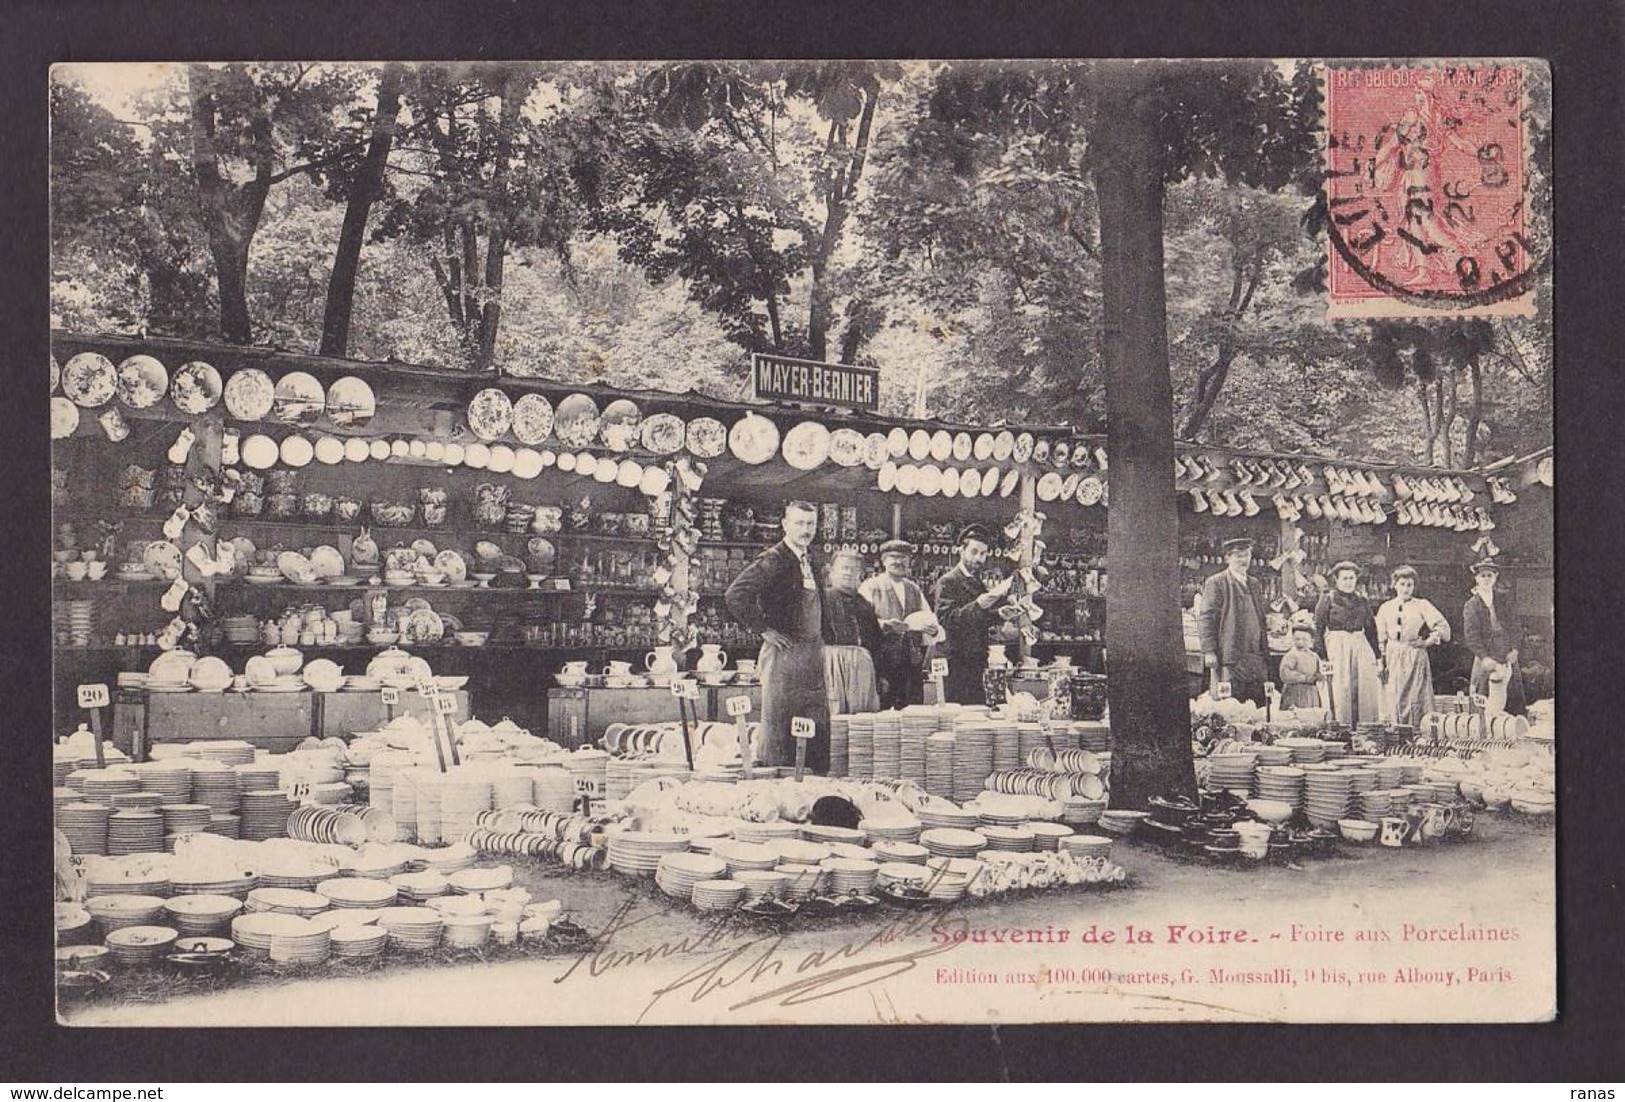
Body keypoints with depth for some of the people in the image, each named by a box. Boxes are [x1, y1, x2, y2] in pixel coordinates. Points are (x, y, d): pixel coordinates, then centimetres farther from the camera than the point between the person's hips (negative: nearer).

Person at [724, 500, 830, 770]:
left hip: (813, 653, 8)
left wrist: (819, 640, 16)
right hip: (784, 652, -8)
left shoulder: (810, 559, 14)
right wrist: (764, 629, -17)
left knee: (819, 728, 8)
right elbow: (735, 595, -21)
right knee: (779, 728, -2)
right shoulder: (773, 561, -11)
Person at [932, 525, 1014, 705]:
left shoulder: (978, 584, 19)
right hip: (955, 662, -7)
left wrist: (999, 614, 8)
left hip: (976, 662, 8)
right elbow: (944, 619, -21)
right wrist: (977, 605, -30)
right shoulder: (947, 582, -7)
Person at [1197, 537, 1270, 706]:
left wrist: (1265, 653, 17)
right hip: (1230, 657, -6)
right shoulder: (1215, 583, -2)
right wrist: (1209, 651, -15)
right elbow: (1205, 619, -7)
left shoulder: (1254, 585, 19)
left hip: (1257, 659, 7)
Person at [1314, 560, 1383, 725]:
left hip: (1361, 647, 4)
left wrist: (1376, 656, 6)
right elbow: (1318, 629, -3)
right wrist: (1323, 657, -11)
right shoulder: (1328, 599, 3)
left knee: (1368, 689, -4)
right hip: (1337, 648, -4)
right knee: (1341, 689, -8)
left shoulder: (1362, 602, 16)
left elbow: (1371, 630, 16)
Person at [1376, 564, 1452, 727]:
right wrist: (1382, 661, 9)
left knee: (1416, 698, -6)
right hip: (1394, 658, 3)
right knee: (1395, 700, 0)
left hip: (1416, 657, -3)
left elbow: (1443, 627, 0)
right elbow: (1381, 637, 13)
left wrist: (1428, 642, -3)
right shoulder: (1386, 608, 10)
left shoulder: (1422, 606, 2)